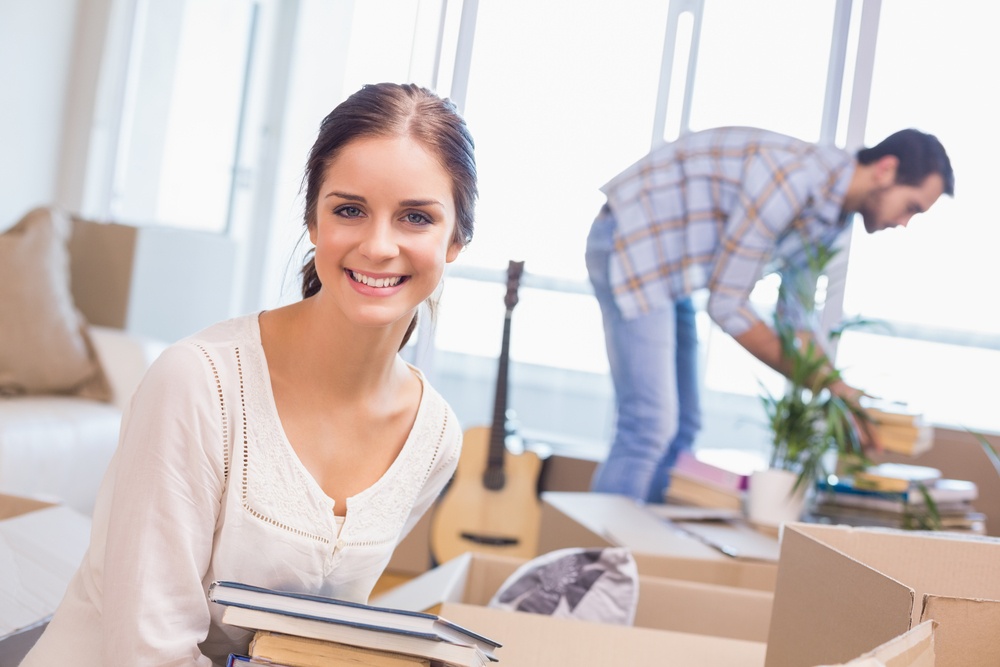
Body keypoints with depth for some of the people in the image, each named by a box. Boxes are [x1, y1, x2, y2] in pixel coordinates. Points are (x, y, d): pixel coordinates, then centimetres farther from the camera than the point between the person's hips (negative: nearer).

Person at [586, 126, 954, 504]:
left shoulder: (832, 214, 4)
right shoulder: (792, 179, -26)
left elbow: (794, 313, 13)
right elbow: (726, 305, -21)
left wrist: (837, 388, 3)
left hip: (668, 266, 10)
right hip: (631, 245, -10)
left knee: (679, 428, 10)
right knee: (649, 426, -15)